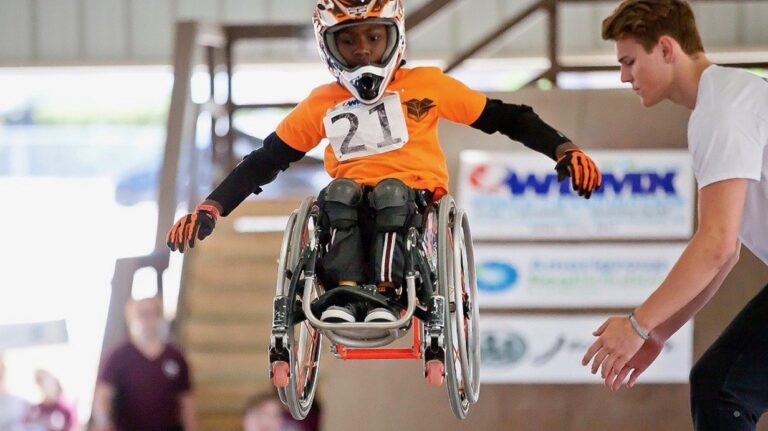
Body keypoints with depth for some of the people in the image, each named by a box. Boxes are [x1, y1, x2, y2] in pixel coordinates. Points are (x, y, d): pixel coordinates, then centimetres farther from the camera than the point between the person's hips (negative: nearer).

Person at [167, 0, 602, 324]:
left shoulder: (427, 85, 11)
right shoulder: (322, 104, 15)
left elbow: (505, 118, 12)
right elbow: (264, 161, 17)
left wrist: (563, 149, -2)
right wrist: (212, 208, 5)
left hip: (414, 200, -1)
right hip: (350, 208, 1)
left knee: (390, 191, -36)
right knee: (341, 192, -33)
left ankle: (385, 296, -47)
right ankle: (344, 295, -44)